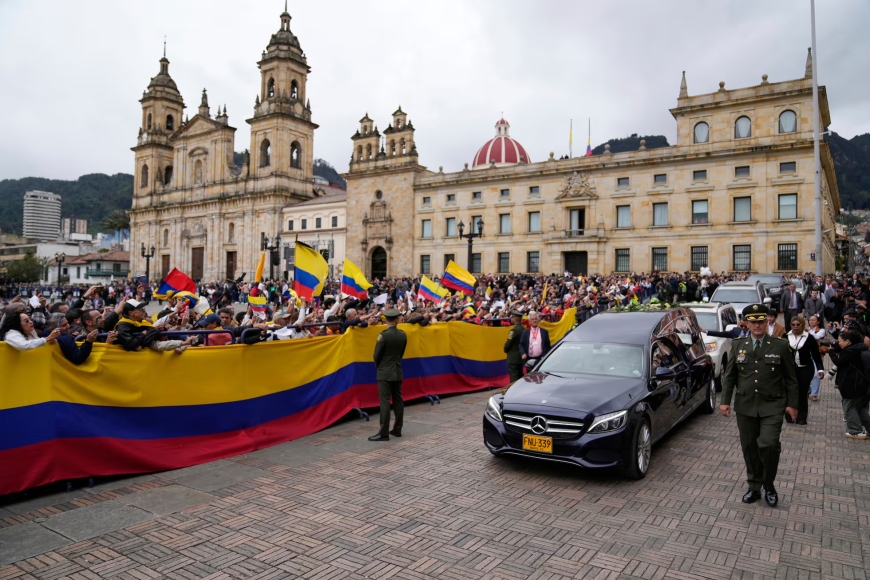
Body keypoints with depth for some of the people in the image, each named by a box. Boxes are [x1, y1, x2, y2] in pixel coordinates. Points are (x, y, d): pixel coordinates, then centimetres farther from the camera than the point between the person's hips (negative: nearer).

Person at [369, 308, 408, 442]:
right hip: (398, 372, 6)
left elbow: (377, 355, -10)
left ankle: (384, 433, -5)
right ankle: (397, 429, 19)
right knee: (398, 401, 12)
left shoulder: (384, 335, -16)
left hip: (385, 373, -6)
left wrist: (379, 367, 8)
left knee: (385, 402, -6)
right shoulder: (403, 334, 1)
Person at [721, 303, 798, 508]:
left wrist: (792, 404, -2)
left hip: (772, 406, -2)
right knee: (749, 448, 9)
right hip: (745, 406, 3)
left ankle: (769, 485, 11)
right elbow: (729, 376, 7)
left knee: (769, 445, -13)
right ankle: (754, 487, 25)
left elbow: (791, 378, 3)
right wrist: (725, 400, 1)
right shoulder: (737, 345, 4)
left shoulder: (780, 346, -1)